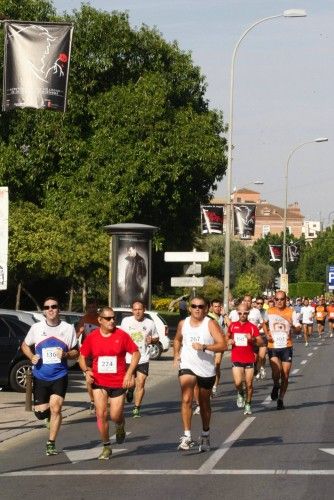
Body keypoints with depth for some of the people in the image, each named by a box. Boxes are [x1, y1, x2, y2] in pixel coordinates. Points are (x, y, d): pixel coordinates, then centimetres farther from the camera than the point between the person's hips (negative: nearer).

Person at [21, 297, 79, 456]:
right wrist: (32, 357, -6)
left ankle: (51, 444, -1)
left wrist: (66, 355, -15)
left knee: (55, 408, -14)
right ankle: (50, 415, 40)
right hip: (40, 376, 1)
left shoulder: (68, 328, -1)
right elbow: (25, 345, 14)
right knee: (40, 412, 2)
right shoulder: (36, 328, -1)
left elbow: (76, 352, 7)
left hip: (59, 375, -1)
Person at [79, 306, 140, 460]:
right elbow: (82, 357, 9)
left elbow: (136, 353, 0)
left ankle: (120, 426, 38)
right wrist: (86, 371, -9)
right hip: (99, 382, 1)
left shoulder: (121, 335, -5)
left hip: (118, 382, -1)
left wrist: (129, 374, -10)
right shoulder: (92, 337, -1)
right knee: (101, 414, -7)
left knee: (115, 416, -1)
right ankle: (106, 447, 8)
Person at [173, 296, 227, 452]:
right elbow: (177, 340, 23)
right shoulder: (183, 324, 3)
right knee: (186, 399, -18)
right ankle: (187, 436, -19)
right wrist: (176, 354, 7)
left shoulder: (210, 324, -9)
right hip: (187, 366, 1)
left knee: (204, 403, 14)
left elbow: (223, 345, -17)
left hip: (206, 368, -1)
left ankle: (205, 436, 33)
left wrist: (204, 347, -27)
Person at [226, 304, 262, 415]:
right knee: (238, 383, -13)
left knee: (249, 385, 3)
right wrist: (229, 341, -1)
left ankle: (248, 405, 20)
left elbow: (261, 342, -3)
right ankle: (240, 394, 20)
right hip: (236, 359, 0)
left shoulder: (252, 327, 0)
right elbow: (227, 337, 22)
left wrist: (252, 339, -22)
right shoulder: (233, 325, 6)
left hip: (249, 359, 0)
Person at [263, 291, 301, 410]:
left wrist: (294, 326, -25)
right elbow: (264, 323, 23)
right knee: (276, 371, -21)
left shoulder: (291, 312, -1)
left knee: (285, 376, 4)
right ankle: (276, 386, 11)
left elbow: (298, 328, -3)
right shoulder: (269, 311, 4)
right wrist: (267, 334, 6)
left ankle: (281, 399, 20)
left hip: (286, 347, 0)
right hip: (273, 346, 0)